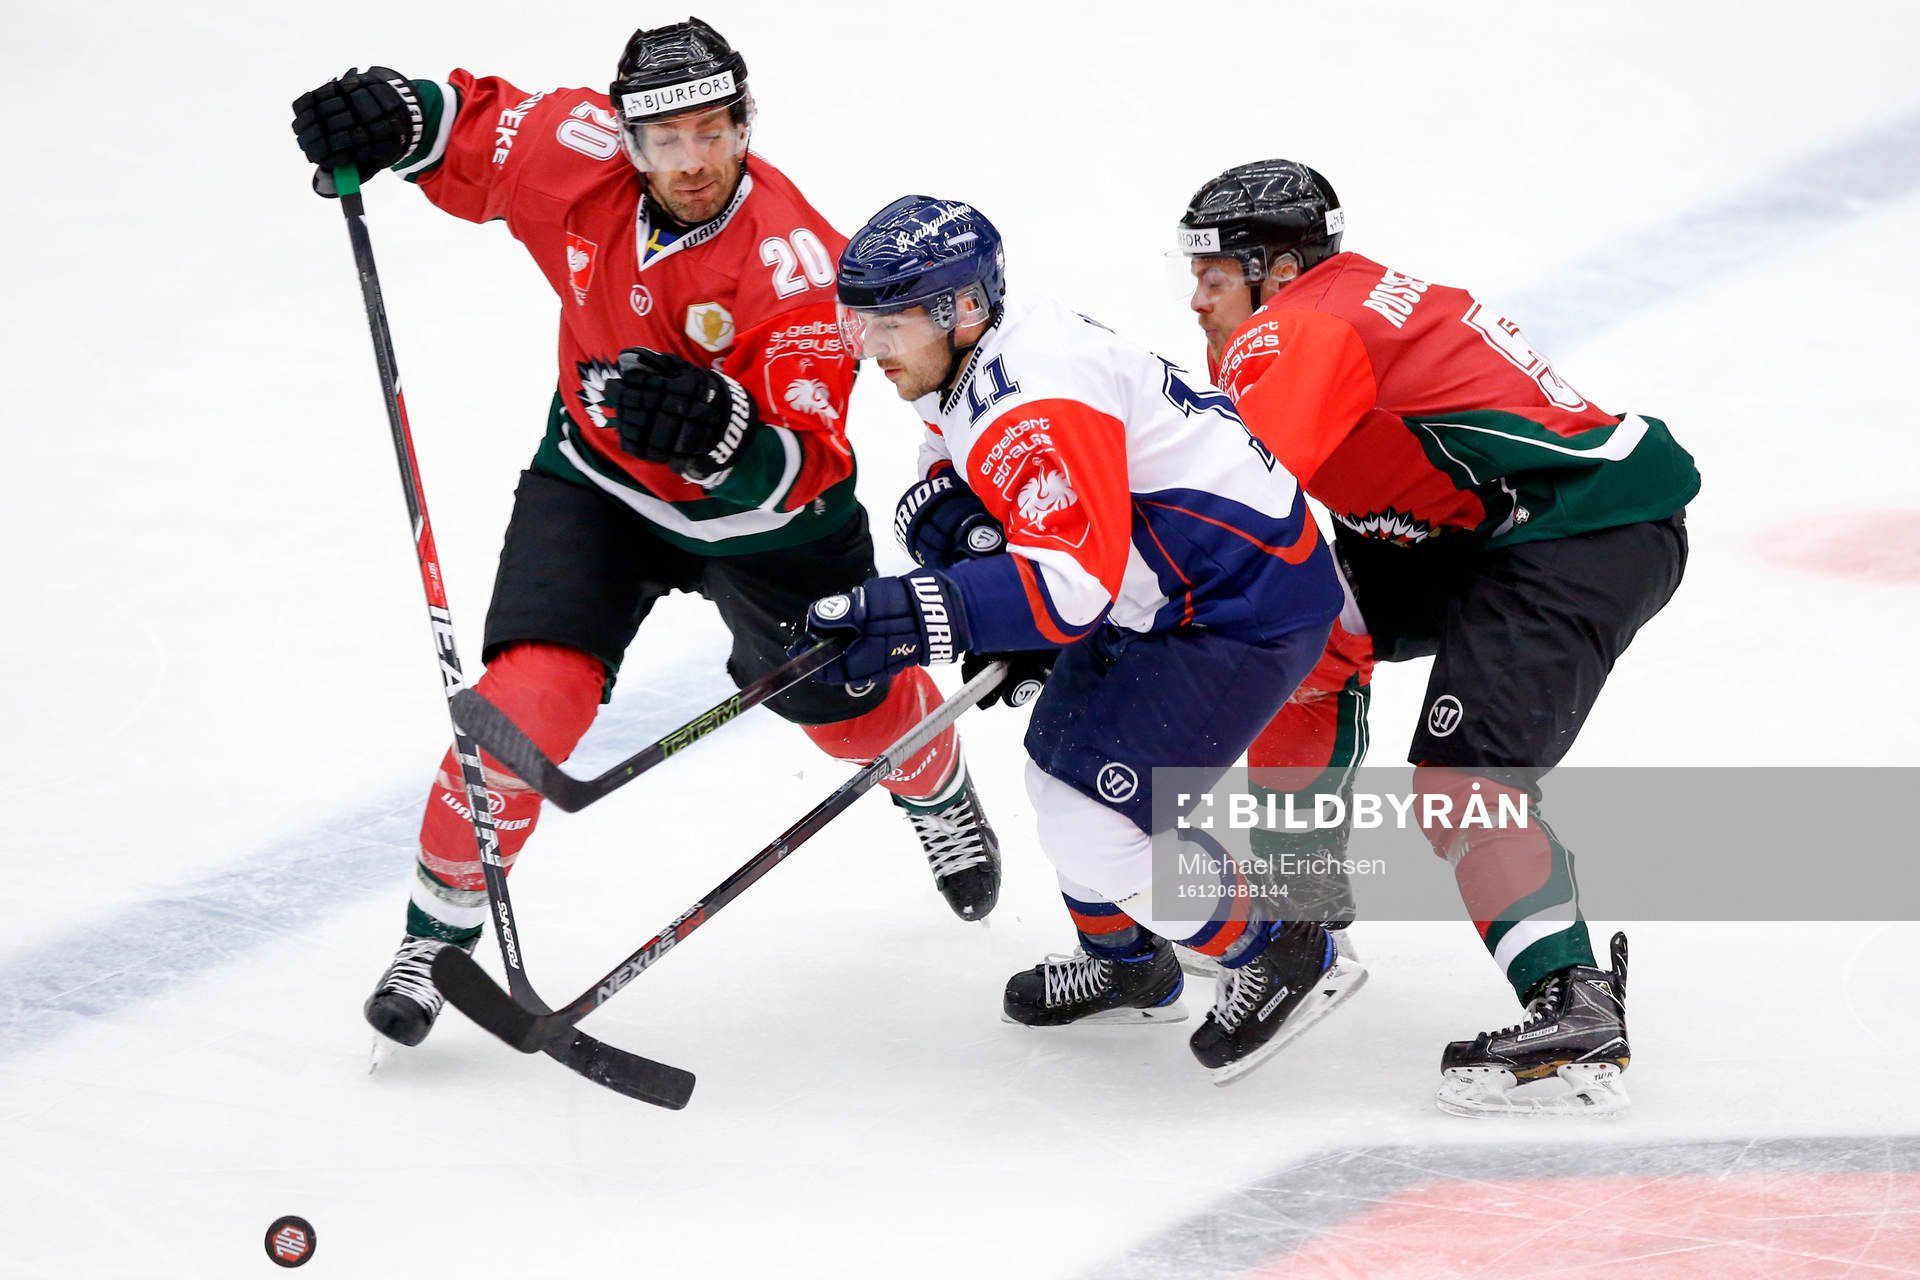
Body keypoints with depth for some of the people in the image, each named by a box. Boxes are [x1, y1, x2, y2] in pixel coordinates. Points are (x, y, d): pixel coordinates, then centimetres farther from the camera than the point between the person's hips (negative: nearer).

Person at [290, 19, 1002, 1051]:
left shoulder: (794, 260, -34)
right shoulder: (582, 156, -23)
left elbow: (805, 464, -38)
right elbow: (475, 128, -4)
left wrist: (722, 434, -58)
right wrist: (397, 114, -25)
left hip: (758, 509, -1)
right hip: (600, 481, 1)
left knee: (850, 706, 19)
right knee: (535, 692, -20)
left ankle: (940, 794, 56)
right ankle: (440, 925, -3)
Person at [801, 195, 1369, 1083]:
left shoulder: (1038, 401, -30)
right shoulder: (967, 362, 1)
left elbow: (1074, 581, -37)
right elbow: (963, 461, 15)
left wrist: (919, 618, -44)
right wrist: (947, 504, -11)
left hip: (1247, 604, -11)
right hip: (1155, 589, 11)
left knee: (1091, 818, -13)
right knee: (1058, 768, 20)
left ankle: (1279, 955, 6)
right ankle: (1128, 964, 42)